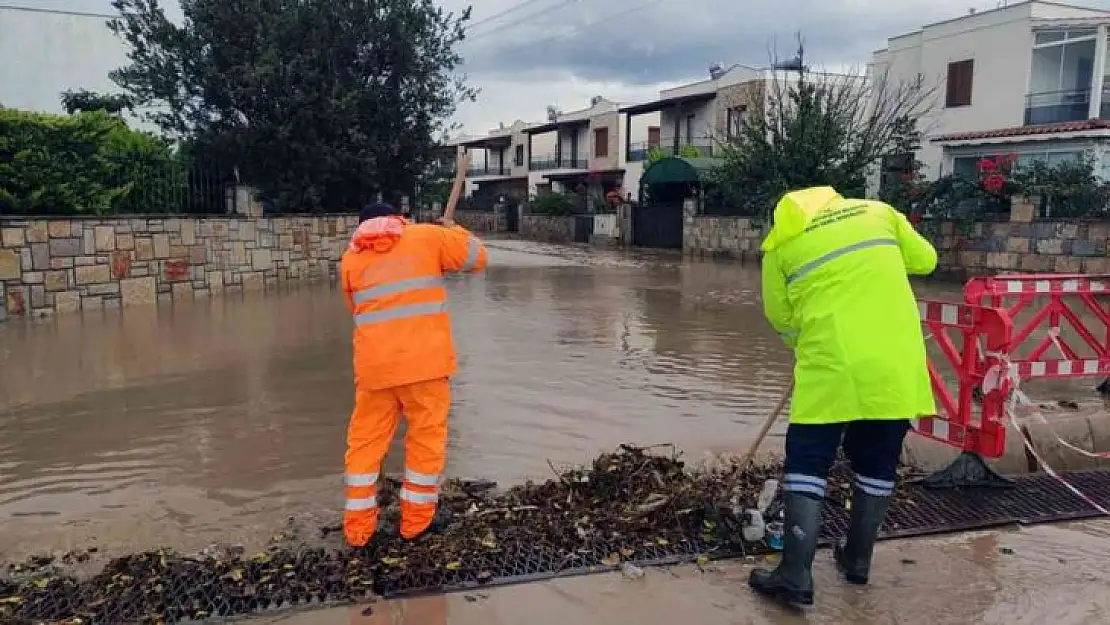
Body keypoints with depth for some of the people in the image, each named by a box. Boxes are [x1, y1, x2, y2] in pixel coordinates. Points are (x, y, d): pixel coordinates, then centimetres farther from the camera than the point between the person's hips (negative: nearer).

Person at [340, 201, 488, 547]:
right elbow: (477, 257, 10)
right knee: (427, 437, 10)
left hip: (374, 365, 3)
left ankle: (358, 527, 17)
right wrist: (454, 231, 27)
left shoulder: (350, 258, 12)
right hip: (423, 361, -2)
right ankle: (416, 520, 18)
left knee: (366, 442, 12)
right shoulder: (427, 236, 4)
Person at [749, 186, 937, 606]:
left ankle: (795, 576, 0)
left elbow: (782, 318, 10)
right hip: (896, 361, 4)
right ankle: (857, 560, 29)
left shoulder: (781, 242, 7)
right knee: (877, 462, 16)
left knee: (807, 461, 4)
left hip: (832, 366, -3)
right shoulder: (875, 210, 13)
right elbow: (925, 260, 19)